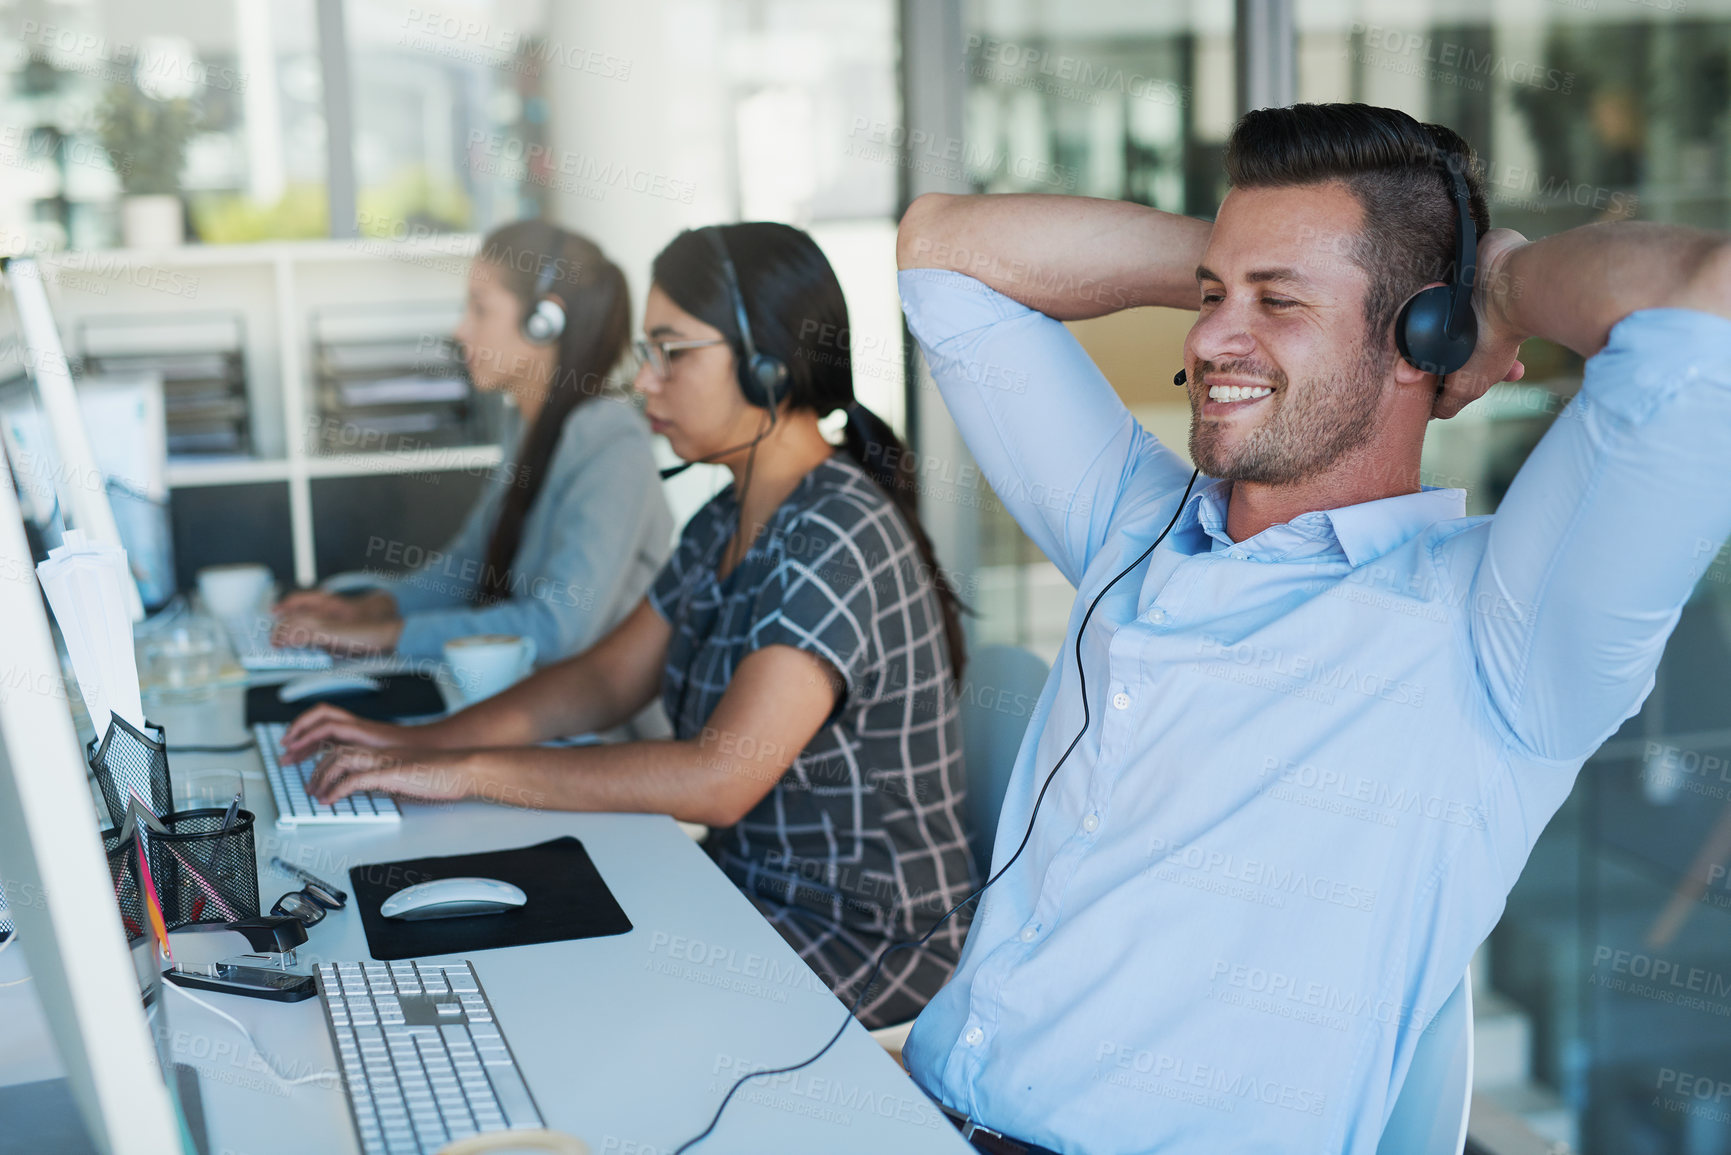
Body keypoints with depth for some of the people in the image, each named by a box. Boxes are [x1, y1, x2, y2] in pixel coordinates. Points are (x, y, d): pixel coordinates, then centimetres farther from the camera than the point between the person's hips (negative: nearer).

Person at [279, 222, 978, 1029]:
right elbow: (604, 681, 13)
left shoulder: (839, 537, -24)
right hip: (752, 895, 8)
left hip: (866, 936, -8)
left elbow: (719, 777, -33)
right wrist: (418, 742, -1)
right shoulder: (725, 525, 7)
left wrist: (472, 770, -28)